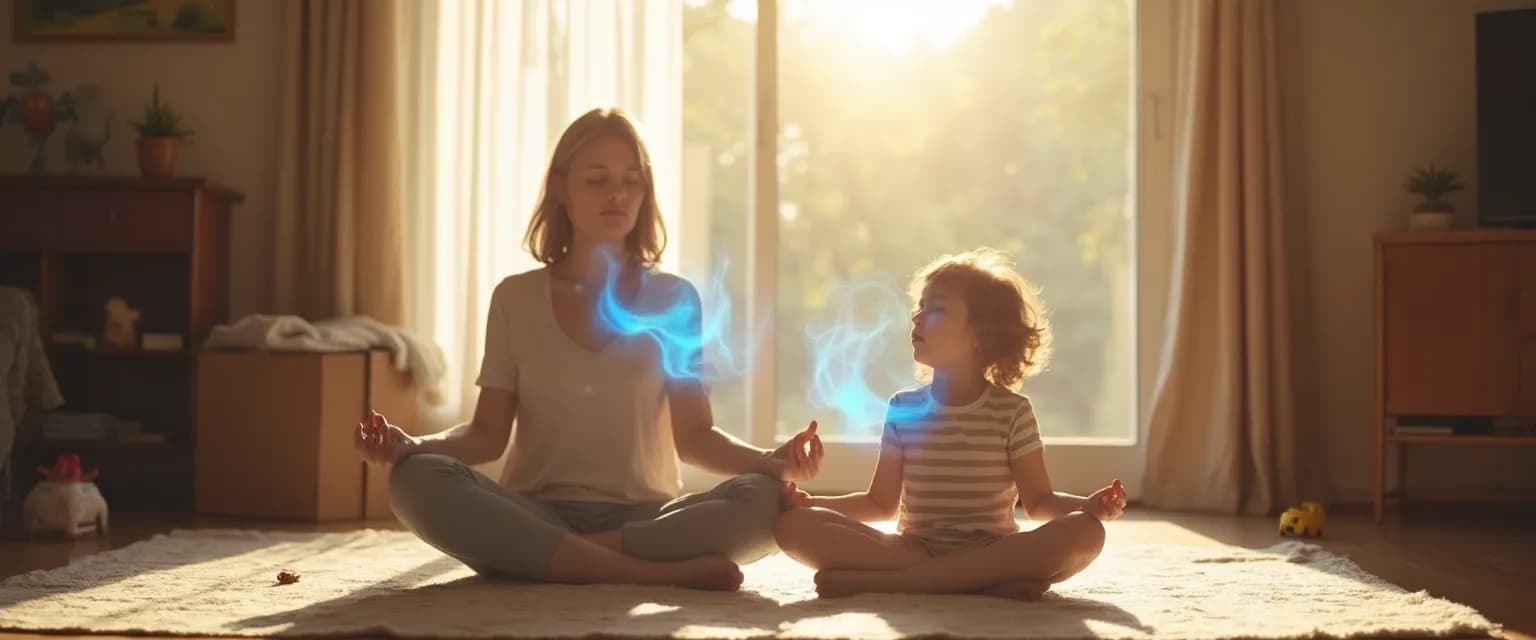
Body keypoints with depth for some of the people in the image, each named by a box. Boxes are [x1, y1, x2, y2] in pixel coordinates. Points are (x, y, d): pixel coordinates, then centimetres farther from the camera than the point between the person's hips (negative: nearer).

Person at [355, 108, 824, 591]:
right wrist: (412, 445, -16)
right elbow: (489, 433, 4)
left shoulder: (672, 299, 7)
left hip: (644, 518, 0)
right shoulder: (516, 298, 8)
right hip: (535, 517, 0)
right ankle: (653, 571, -32)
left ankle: (536, 557, -25)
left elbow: (694, 435, 3)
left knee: (763, 500, -29)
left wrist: (769, 460, -17)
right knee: (418, 480, -31)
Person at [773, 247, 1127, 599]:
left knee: (1084, 532, -32)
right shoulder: (903, 408, 7)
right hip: (914, 550, 1)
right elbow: (881, 503, 11)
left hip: (991, 553, -1)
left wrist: (1087, 504, -18)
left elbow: (1038, 501, 2)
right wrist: (811, 501, -2)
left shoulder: (1013, 411, 1)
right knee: (794, 524, -22)